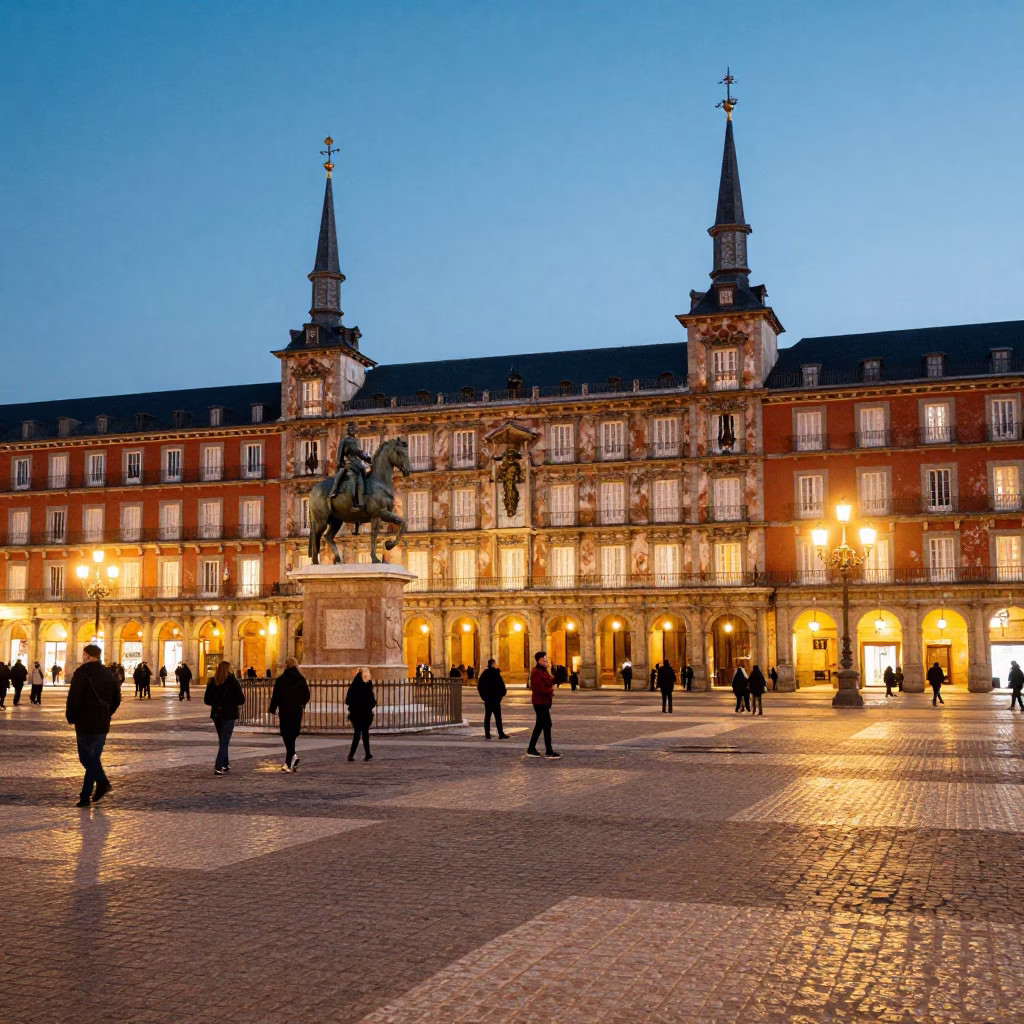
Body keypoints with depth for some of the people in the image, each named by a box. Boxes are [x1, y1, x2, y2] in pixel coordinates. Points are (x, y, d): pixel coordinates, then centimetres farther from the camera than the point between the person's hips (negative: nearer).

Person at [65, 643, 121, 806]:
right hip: (102, 724, 6)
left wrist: (71, 717, -4)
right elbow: (116, 699, 13)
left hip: (86, 722, -6)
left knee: (87, 757, 0)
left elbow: (73, 697, -17)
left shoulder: (82, 672, -10)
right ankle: (85, 796, 12)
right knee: (93, 757, 11)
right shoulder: (108, 674, 10)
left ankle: (102, 782, -20)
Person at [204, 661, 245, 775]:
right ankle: (218, 767, -11)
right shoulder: (233, 682, -11)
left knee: (223, 741, 20)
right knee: (224, 742, -2)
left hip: (217, 714, 5)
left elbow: (207, 700, 5)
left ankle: (225, 764, 28)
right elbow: (241, 700, -12)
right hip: (229, 715, -4)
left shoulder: (212, 682, 1)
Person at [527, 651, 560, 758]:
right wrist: (551, 691, -9)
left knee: (540, 725, 13)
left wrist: (553, 681, -4)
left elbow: (547, 684, 16)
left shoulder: (543, 671, 15)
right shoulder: (536, 672, -17)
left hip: (543, 702, 10)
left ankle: (531, 749, 19)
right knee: (547, 725, -8)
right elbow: (540, 689, -23)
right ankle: (549, 752, -4)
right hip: (540, 702, -10)